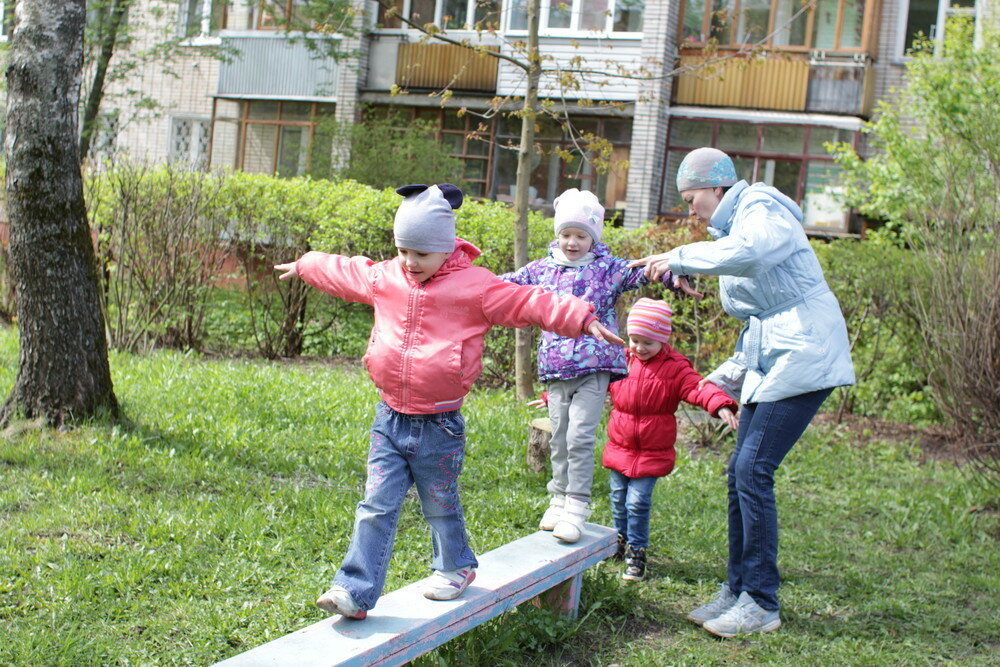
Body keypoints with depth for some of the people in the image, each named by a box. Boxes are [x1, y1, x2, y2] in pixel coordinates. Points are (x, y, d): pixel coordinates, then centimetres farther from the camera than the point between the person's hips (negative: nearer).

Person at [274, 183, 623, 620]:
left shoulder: (476, 287, -9)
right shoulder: (383, 278, 5)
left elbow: (532, 303, -10)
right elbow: (341, 273, 24)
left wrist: (582, 319, -20)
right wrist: (304, 266, 40)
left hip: (439, 426, -3)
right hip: (389, 419, 3)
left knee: (440, 506, 14)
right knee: (376, 507, 0)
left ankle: (455, 567, 40)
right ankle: (355, 590, 2)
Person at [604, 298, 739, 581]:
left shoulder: (675, 368, -8)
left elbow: (697, 388, -22)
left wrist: (720, 405, -42)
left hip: (652, 454, -4)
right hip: (619, 448, 4)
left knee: (637, 502, -7)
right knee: (618, 499, 12)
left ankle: (636, 553, 8)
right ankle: (621, 541, 35)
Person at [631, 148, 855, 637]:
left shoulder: (763, 208, -9)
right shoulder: (731, 231, 20)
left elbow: (751, 252, -35)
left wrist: (679, 258, -26)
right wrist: (728, 377, 22)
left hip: (802, 355, -10)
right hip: (768, 364, 10)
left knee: (753, 470, -13)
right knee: (741, 471, 6)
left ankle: (762, 604, -4)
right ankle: (737, 590, 15)